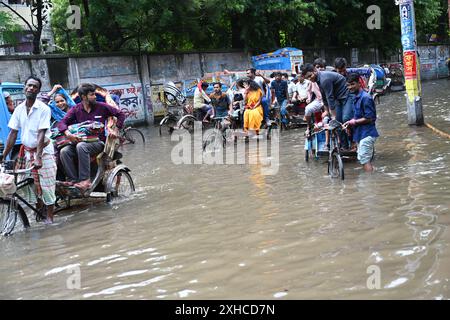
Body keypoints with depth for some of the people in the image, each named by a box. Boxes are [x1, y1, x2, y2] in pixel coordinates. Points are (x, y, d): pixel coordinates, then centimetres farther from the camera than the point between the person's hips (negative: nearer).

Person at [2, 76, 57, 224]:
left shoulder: (44, 109, -13)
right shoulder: (19, 109, 1)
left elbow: (41, 134, -19)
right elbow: (13, 133, 3)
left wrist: (38, 157, -26)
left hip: (44, 151, -4)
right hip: (27, 151, 5)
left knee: (46, 185, -3)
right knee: (32, 185, 8)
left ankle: (49, 217, 5)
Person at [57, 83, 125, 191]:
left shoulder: (101, 107, 4)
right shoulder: (76, 109, 8)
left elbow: (120, 114, 11)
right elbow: (62, 123, -2)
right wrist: (68, 134, -23)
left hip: (98, 142, -3)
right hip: (81, 141, 3)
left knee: (81, 146, -35)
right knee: (64, 151, -24)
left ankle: (85, 180, -35)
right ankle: (73, 179, -22)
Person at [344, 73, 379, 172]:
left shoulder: (365, 98, -17)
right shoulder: (356, 98, 14)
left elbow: (369, 118, -19)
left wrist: (354, 122, -11)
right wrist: (350, 123, 6)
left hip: (366, 134, -10)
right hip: (361, 134, 10)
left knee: (365, 160, -11)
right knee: (366, 160, 15)